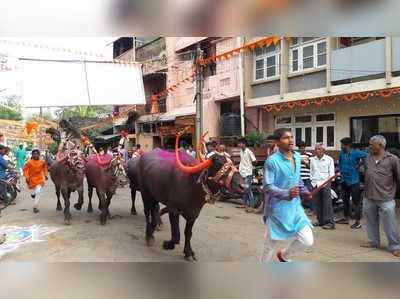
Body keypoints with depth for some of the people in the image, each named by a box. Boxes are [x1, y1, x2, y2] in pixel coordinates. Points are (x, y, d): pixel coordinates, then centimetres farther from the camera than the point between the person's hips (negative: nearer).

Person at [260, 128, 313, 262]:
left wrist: (304, 191, 3)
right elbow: (268, 186, -19)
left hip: (295, 207, 6)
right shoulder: (272, 161, -19)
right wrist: (287, 193, -32)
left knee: (308, 240, 4)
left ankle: (284, 255, 33)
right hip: (277, 209, -6)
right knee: (270, 245, 10)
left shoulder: (297, 157, 4)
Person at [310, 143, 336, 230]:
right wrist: (313, 181, 7)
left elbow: (331, 173, 2)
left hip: (325, 184, -4)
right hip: (315, 184, 4)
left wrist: (325, 182, -7)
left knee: (327, 203, -6)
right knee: (317, 203, 7)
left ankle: (329, 222, -3)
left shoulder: (329, 159, 2)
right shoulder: (312, 159, 11)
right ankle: (320, 221, 17)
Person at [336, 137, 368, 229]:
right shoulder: (341, 153, 4)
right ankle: (345, 218, 30)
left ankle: (357, 222, 4)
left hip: (353, 180, -7)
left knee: (356, 201, -3)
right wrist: (340, 170, 7)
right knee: (345, 200, 17)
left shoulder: (356, 153, -13)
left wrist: (359, 165, -16)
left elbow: (367, 156, -20)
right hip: (344, 180, 7)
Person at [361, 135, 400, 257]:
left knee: (390, 225, 0)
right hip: (369, 198, 5)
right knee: (371, 222, 16)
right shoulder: (368, 159, 7)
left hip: (386, 199, -5)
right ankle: (373, 242, 32)